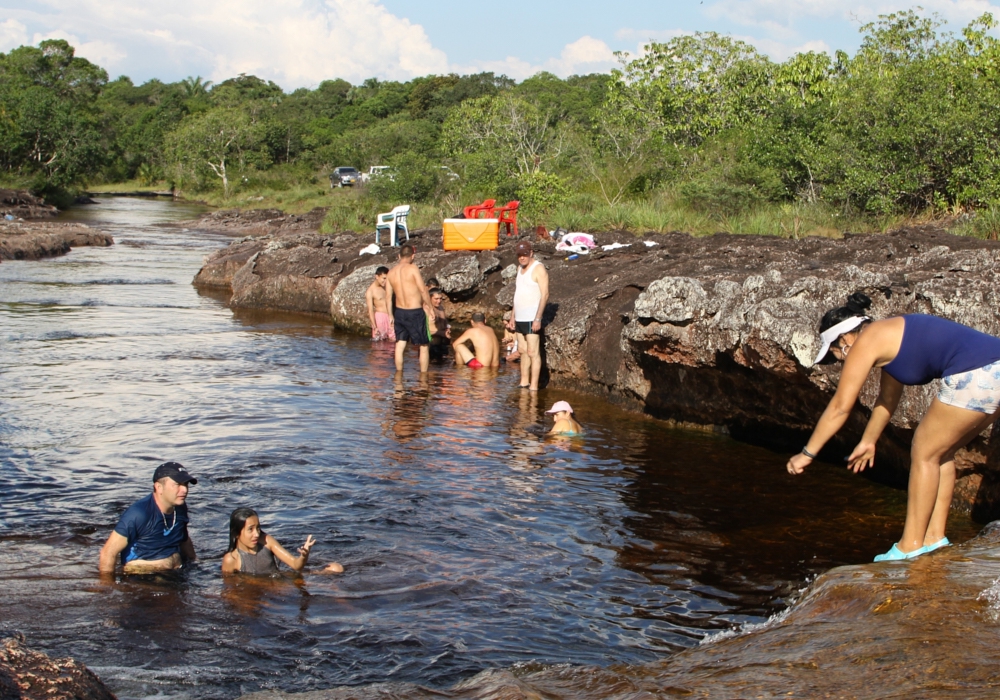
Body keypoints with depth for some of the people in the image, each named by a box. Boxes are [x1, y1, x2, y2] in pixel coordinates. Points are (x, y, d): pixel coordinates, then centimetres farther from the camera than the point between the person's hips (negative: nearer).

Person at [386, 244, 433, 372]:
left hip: (399, 312, 5)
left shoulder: (391, 272, 4)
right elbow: (423, 290, -15)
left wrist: (390, 315, 16)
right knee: (423, 346, 6)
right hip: (415, 312, -5)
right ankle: (423, 374, 6)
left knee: (400, 345, 12)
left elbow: (388, 297, 7)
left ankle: (399, 372, 17)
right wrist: (428, 306, -2)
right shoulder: (413, 268, -12)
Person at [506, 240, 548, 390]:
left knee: (533, 352, -8)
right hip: (519, 318, 8)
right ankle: (524, 383, 17)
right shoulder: (520, 267, 16)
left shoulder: (538, 269, -10)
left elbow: (545, 295, -15)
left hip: (531, 318, -8)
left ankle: (534, 386, -8)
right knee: (523, 351, 11)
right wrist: (513, 316, 19)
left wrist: (538, 318, -21)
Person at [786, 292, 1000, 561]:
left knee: (924, 453, 4)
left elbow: (840, 408, 1)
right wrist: (868, 442, 49)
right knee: (940, 453, 20)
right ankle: (934, 537, 25)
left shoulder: (866, 342, -2)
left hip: (976, 377, -9)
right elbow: (887, 399, 37)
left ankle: (910, 547, 10)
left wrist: (807, 453, 8)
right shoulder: (889, 335, 24)